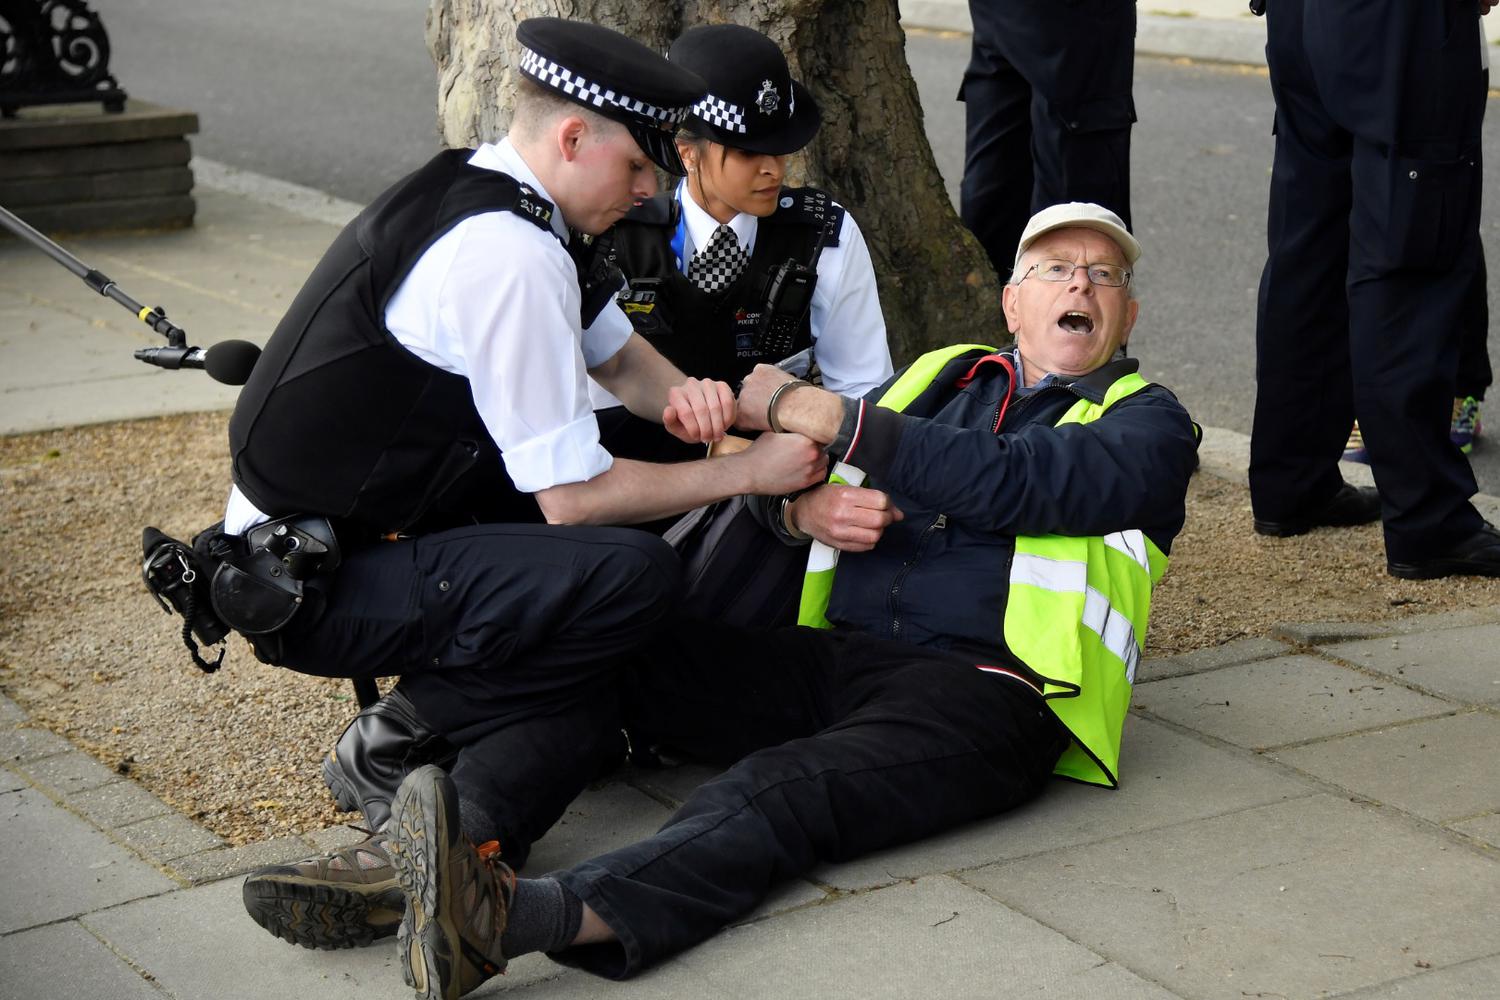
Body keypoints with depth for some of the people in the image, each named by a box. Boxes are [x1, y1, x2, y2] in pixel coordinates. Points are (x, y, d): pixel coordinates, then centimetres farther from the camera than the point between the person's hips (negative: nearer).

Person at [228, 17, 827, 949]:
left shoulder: (471, 191, 8)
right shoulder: (511, 256, -22)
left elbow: (616, 350, 21)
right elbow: (572, 498, -19)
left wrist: (679, 393, -2)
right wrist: (746, 472, -8)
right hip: (314, 590, -11)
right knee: (636, 571, -24)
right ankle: (420, 719, -9)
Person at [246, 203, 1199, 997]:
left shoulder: (1147, 424, 13)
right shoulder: (942, 377, 28)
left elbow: (1013, 482, -8)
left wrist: (829, 418, -9)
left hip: (979, 688, -6)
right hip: (831, 654, 6)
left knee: (783, 791, -34)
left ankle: (529, 916, -58)